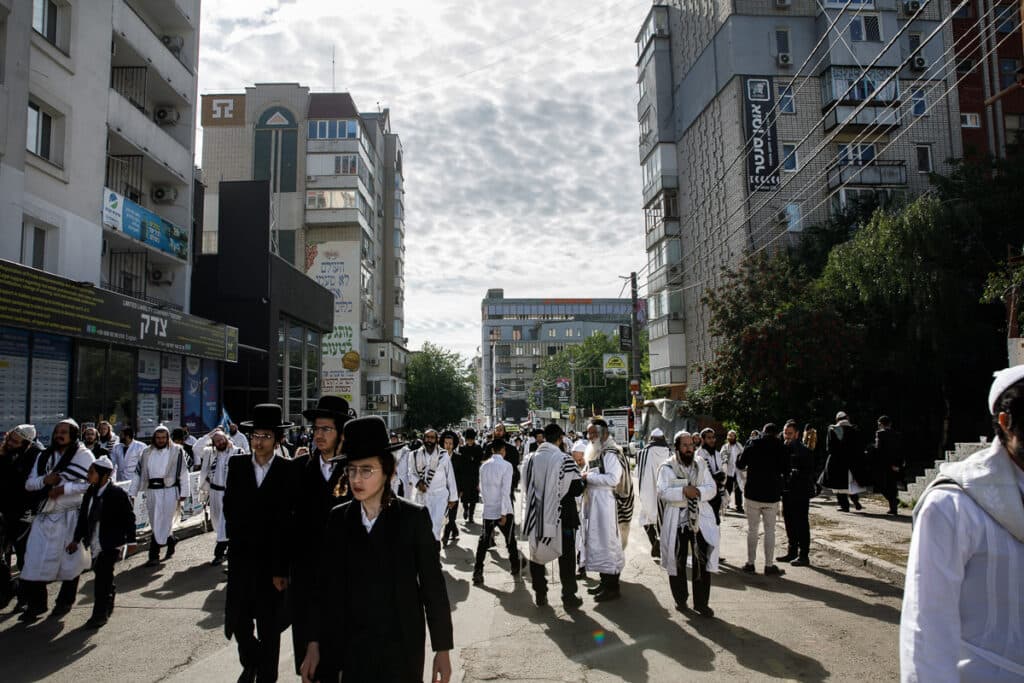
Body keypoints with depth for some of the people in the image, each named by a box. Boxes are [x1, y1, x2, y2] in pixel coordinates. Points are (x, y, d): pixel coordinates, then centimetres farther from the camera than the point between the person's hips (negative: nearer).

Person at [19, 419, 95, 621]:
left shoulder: (84, 455, -5)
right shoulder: (44, 456, 11)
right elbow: (29, 484, 11)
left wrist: (65, 488, -17)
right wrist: (44, 480, -9)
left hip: (70, 516, -4)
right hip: (45, 515, 4)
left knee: (70, 559, 6)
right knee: (35, 558, 2)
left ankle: (65, 601, 22)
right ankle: (35, 603, 14)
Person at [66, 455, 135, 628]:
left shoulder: (117, 493, -15)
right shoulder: (90, 492, 3)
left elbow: (129, 518, -10)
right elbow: (83, 516, 12)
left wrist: (131, 541, -8)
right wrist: (76, 539, 13)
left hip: (110, 544, -6)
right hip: (95, 543, 6)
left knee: (102, 577, -8)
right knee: (104, 576, 17)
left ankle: (100, 615, 0)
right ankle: (108, 606, 36)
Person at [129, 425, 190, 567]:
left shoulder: (176, 451, -1)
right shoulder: (147, 452, 11)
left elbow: (183, 472, -2)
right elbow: (138, 473, 12)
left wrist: (183, 492, -6)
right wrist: (132, 493, 7)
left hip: (169, 491, -4)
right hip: (151, 491, 4)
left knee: (162, 524, -4)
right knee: (156, 524, 11)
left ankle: (154, 555, 5)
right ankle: (171, 540, 32)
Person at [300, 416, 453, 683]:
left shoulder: (413, 517, -9)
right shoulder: (338, 518, 0)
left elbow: (433, 586, -7)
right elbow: (326, 584, 3)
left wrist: (442, 649, -6)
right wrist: (314, 644, 1)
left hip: (402, 648, -2)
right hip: (350, 647, 3)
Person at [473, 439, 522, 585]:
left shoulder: (484, 466, 3)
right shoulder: (506, 466, -12)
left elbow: (482, 488, 9)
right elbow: (505, 491, -17)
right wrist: (504, 513, -15)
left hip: (488, 511, 3)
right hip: (503, 511, -3)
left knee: (483, 542, 8)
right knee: (510, 541, 15)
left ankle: (477, 573, 1)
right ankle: (516, 569, 29)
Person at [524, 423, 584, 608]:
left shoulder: (532, 459, -4)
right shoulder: (564, 459, -17)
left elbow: (528, 485, 7)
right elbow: (577, 488, -12)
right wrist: (581, 479, 8)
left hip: (537, 515, 4)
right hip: (561, 516, -3)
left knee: (538, 554, 16)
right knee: (566, 557, 11)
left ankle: (540, 595, 23)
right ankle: (569, 597, 17)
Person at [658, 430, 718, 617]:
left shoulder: (701, 464, 8)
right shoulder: (667, 467, -4)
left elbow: (712, 487, 3)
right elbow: (663, 492, -13)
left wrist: (698, 491, -16)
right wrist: (684, 491, -24)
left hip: (700, 517, 2)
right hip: (676, 519, -2)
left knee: (702, 559, -2)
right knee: (677, 561, 8)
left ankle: (701, 602, 9)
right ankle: (680, 599, 25)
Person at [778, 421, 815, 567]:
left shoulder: (804, 450, -10)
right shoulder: (784, 449, 8)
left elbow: (809, 472, -12)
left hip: (800, 494, -7)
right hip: (787, 492, 7)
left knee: (802, 526, 0)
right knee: (790, 524, 14)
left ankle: (804, 556, 7)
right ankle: (792, 552, 25)